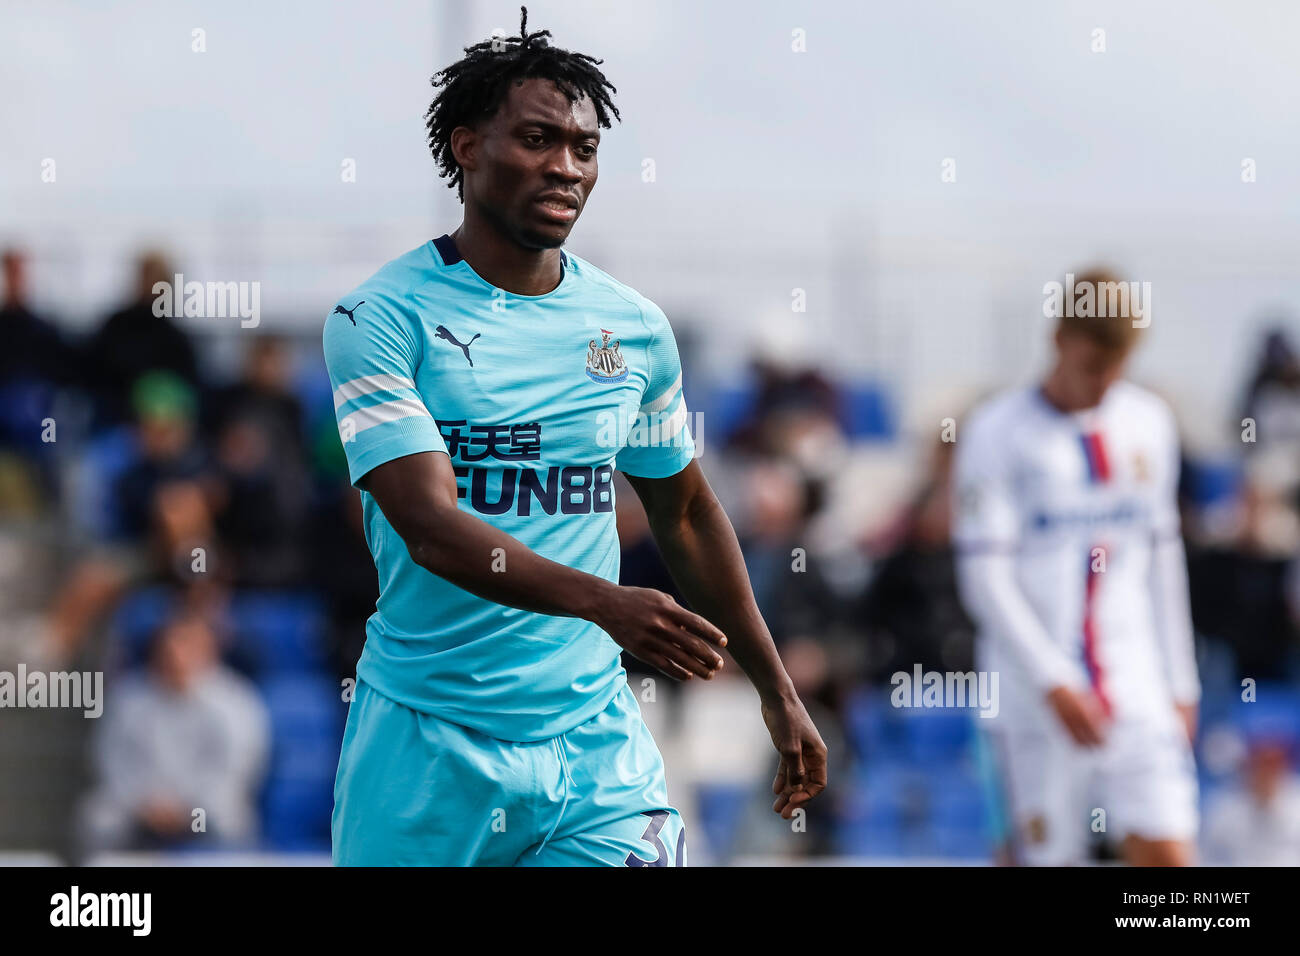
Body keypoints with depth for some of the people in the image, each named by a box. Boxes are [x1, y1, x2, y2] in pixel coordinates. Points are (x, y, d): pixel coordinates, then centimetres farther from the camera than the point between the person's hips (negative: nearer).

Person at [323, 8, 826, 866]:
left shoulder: (634, 327, 8)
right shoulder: (380, 318, -7)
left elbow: (685, 512, 22)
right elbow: (430, 527, -19)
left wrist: (778, 691, 22)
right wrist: (603, 603, -32)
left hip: (593, 736, 3)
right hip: (427, 740, -3)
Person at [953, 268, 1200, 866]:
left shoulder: (1148, 423, 12)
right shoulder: (996, 434, -3)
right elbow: (985, 576, -8)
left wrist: (1181, 683, 16)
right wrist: (1053, 682, -16)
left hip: (1138, 688, 4)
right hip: (1036, 699, -4)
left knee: (1166, 855, -7)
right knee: (1046, 858, -3)